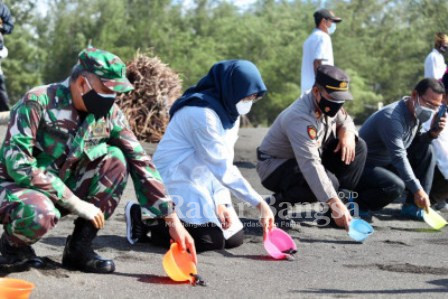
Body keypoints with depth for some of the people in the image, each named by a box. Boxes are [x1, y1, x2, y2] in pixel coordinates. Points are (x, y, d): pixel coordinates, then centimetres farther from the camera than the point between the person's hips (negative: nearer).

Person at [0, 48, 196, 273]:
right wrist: (76, 203, -27)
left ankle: (79, 247, -8)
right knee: (40, 214, -40)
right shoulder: (38, 102, -22)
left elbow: (140, 164, -4)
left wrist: (172, 221, -11)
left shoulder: (109, 114, -6)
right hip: (18, 187, -6)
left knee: (116, 159, -14)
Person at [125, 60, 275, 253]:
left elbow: (223, 163, 4)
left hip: (202, 183, 10)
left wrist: (220, 203, -11)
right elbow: (222, 167, -26)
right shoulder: (202, 113, -24)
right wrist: (259, 203, -26)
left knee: (235, 238, 3)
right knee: (212, 241, -20)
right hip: (175, 184, -10)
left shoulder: (228, 112, 6)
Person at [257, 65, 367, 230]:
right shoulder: (300, 117, -34)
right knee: (329, 182, -34)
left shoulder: (328, 103, -9)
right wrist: (334, 203, -50)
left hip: (306, 157, 9)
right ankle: (281, 200, -9)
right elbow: (311, 166, -43)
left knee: (357, 147, -7)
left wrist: (347, 134, -17)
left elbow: (345, 122, 11)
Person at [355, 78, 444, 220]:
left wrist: (431, 135, -10)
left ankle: (413, 207, -3)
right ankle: (358, 204, -7)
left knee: (426, 151, -2)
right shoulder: (392, 117, -28)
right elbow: (399, 157, -33)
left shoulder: (416, 113, 1)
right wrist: (417, 190, -36)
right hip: (364, 167, -10)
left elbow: (415, 144, 12)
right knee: (396, 186, -34)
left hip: (387, 165, 10)